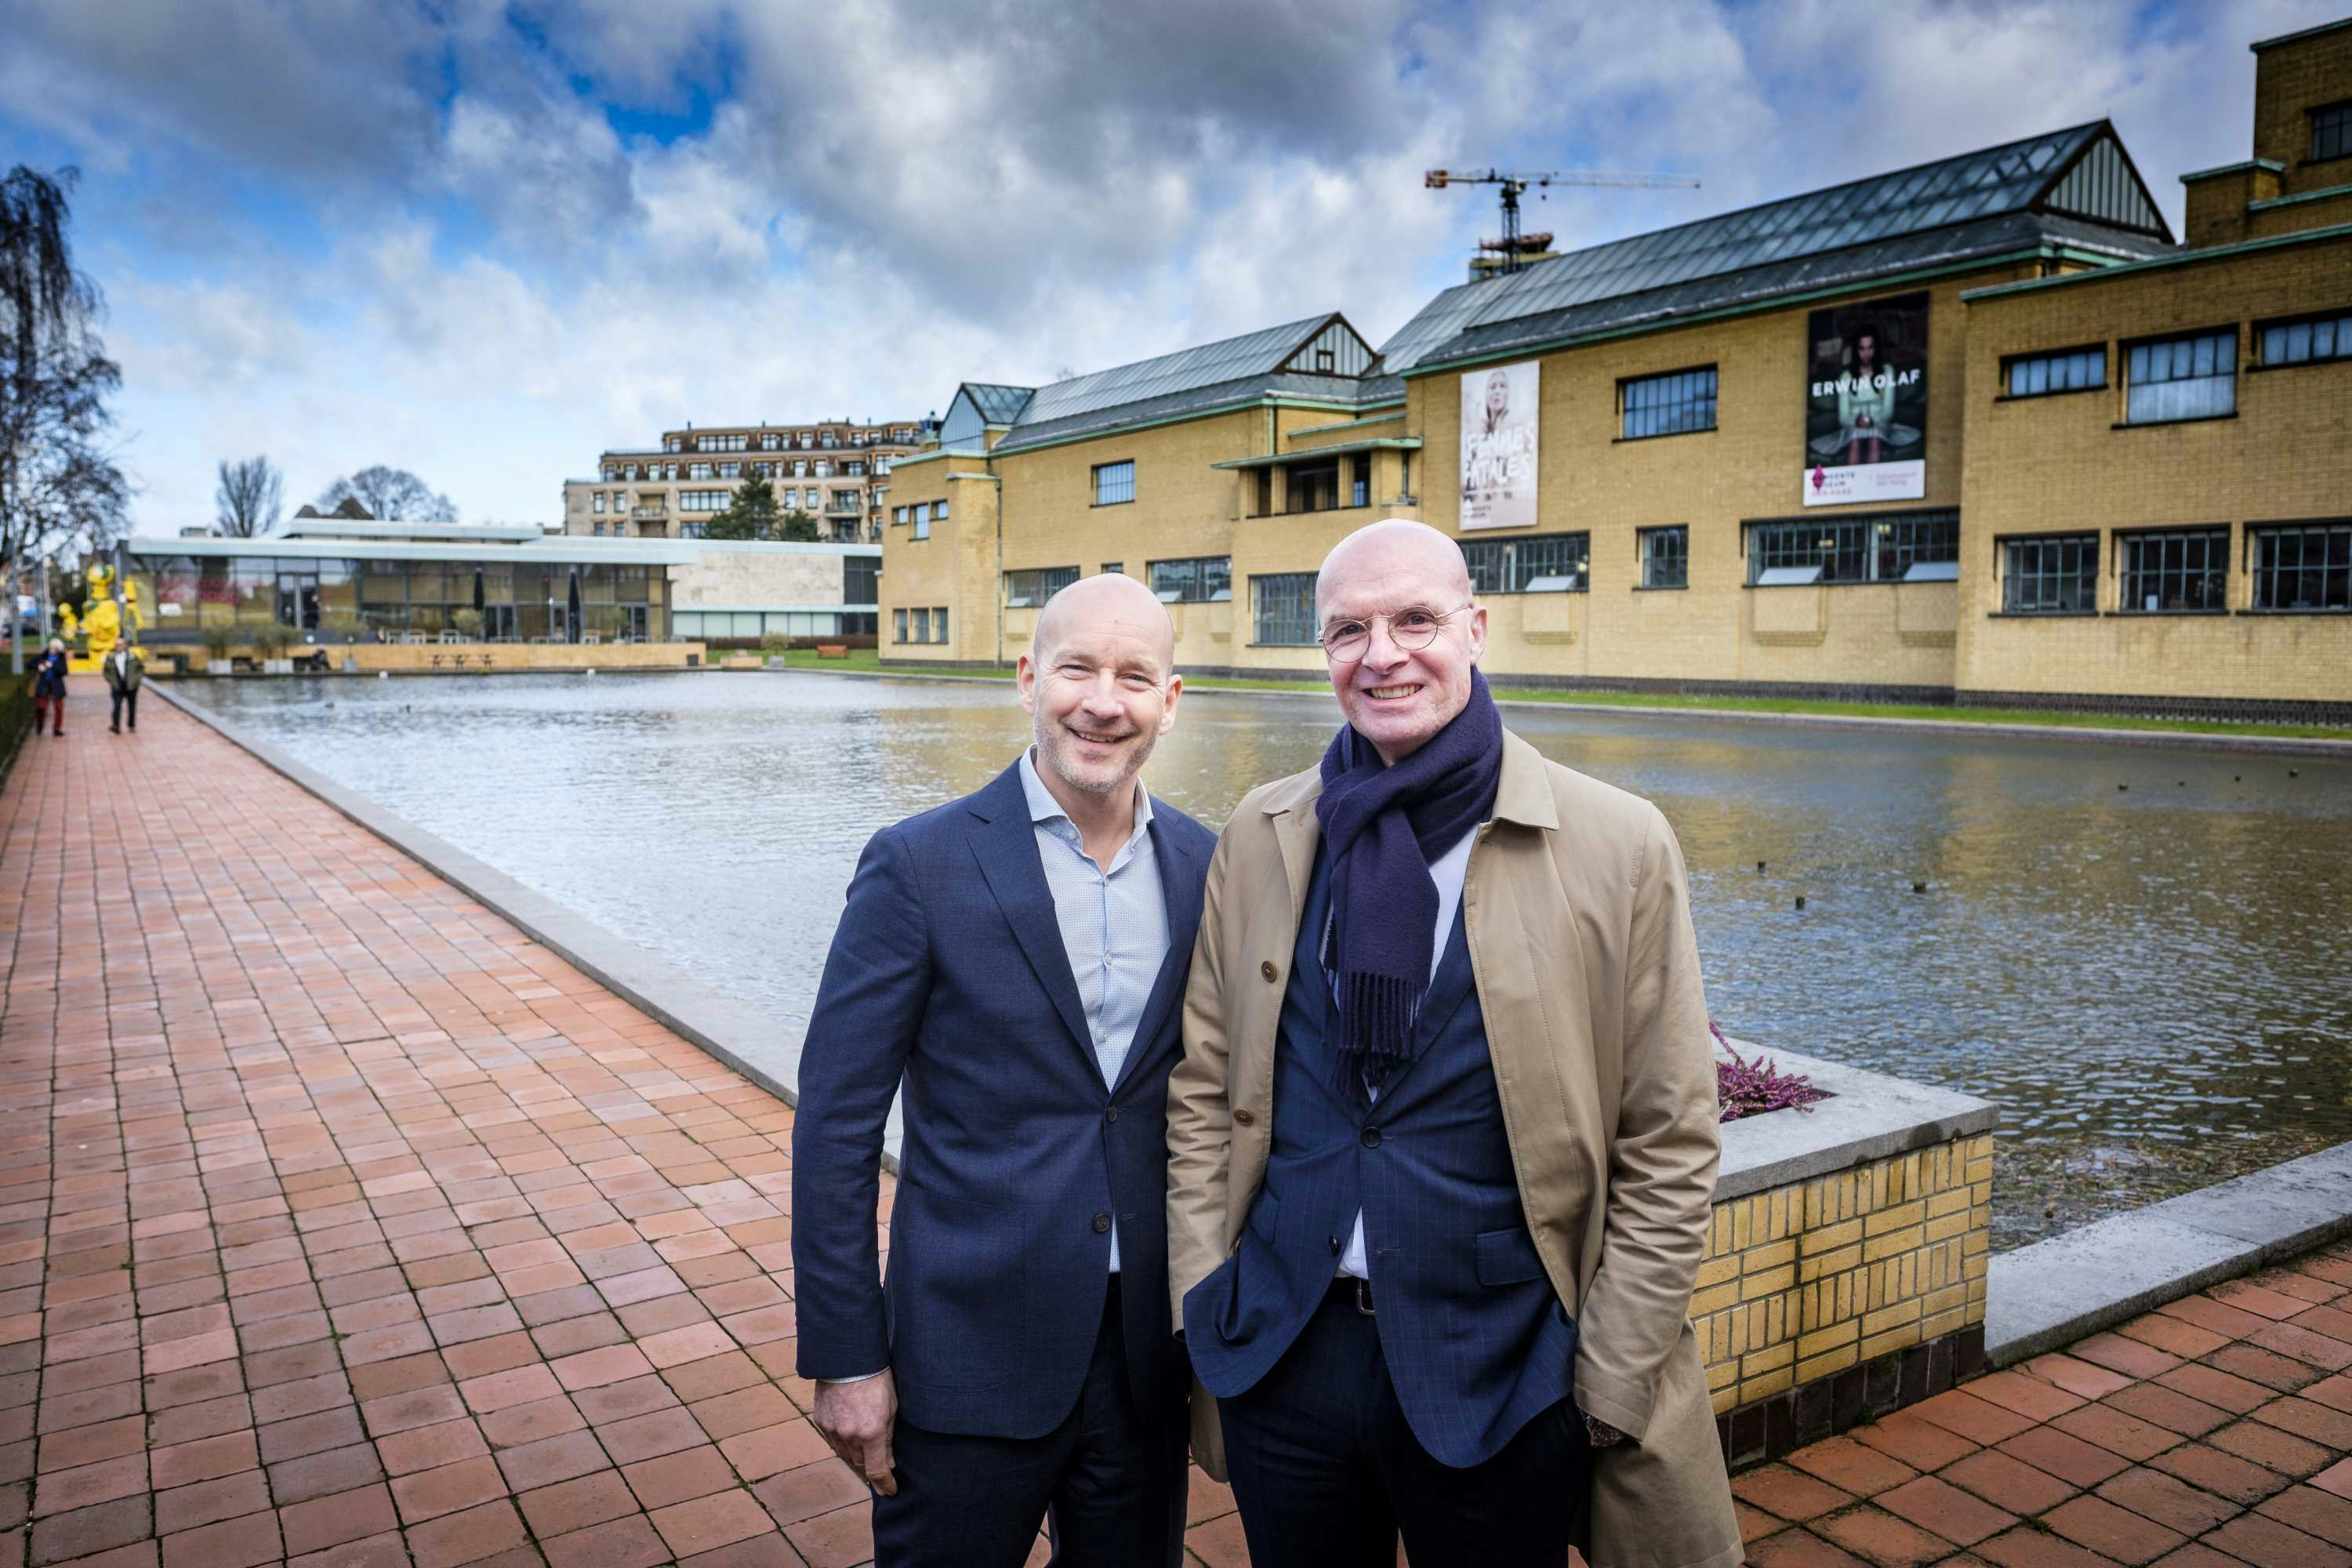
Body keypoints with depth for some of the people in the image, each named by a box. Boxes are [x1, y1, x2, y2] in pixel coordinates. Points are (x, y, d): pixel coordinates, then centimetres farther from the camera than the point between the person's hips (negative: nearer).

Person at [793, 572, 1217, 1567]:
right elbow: (835, 1122, -9)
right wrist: (844, 1357, -9)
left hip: (1150, 1353, 4)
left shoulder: (1205, 868, 0)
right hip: (971, 1352, -3)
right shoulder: (921, 866, -11)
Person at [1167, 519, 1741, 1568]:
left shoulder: (1618, 846, -8)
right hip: (1280, 1352, 3)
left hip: (1498, 1372, -2)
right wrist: (1206, 1302, 3)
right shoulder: (1260, 835, 2)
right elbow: (1201, 1090, 7)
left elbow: (1667, 1154, -5)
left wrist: (1613, 1387, -6)